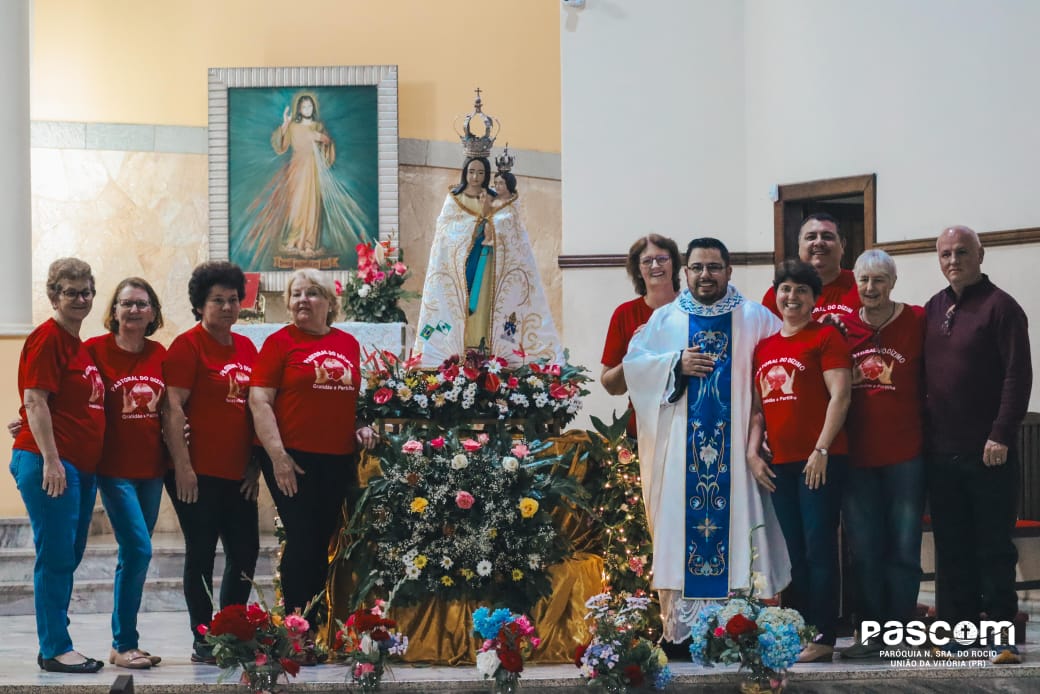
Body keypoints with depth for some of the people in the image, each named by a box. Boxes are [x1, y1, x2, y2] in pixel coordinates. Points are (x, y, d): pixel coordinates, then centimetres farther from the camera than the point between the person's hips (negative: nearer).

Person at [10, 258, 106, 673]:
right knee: (56, 558, -6)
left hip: (82, 467, 9)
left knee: (68, 558, 11)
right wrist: (51, 459, -21)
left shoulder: (80, 345, 18)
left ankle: (56, 644, 17)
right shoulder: (47, 339, -9)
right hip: (50, 464, -9)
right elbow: (34, 401, -15)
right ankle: (54, 651, -1)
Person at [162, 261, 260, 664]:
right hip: (198, 472, -7)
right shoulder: (188, 346, -6)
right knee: (201, 554, -1)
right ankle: (204, 641, 7)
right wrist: (182, 466, -18)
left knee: (245, 553, 8)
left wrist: (255, 463, 10)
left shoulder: (246, 348, 14)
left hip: (238, 473, 7)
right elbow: (173, 409, -12)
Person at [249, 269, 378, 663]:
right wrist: (278, 457, -15)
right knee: (303, 541, -6)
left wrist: (362, 427, 5)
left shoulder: (348, 344, 13)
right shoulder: (281, 342, -2)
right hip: (293, 459, -5)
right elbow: (259, 401, -8)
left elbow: (356, 396, 25)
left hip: (338, 460, 5)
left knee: (322, 543, 9)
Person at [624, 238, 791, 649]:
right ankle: (682, 620, 0)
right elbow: (632, 363, 8)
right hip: (682, 443, 1)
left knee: (736, 517, -5)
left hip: (736, 443, -1)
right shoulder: (665, 319, 12)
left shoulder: (755, 319, 8)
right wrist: (677, 364, -6)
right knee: (683, 518, -2)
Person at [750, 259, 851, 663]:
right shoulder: (764, 347, 16)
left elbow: (840, 396, -10)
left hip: (820, 461, -6)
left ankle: (824, 637, -5)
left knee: (819, 546, -7)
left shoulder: (825, 336, -2)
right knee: (796, 552, 10)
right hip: (780, 464, 6)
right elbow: (758, 406, 19)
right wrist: (753, 452, 7)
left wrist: (821, 450, -15)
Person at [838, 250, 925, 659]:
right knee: (864, 549, 7)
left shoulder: (917, 321, -3)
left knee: (903, 546, 4)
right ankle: (872, 632, 15)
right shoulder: (842, 327, 7)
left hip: (906, 454, -3)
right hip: (857, 456, 3)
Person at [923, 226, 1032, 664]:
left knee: (994, 547, 0)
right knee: (951, 547, 9)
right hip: (941, 452, 6)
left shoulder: (1000, 306, -6)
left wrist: (1001, 435, -17)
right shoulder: (933, 310, 12)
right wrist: (924, 431, 9)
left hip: (987, 452, -6)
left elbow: (1018, 375, -12)